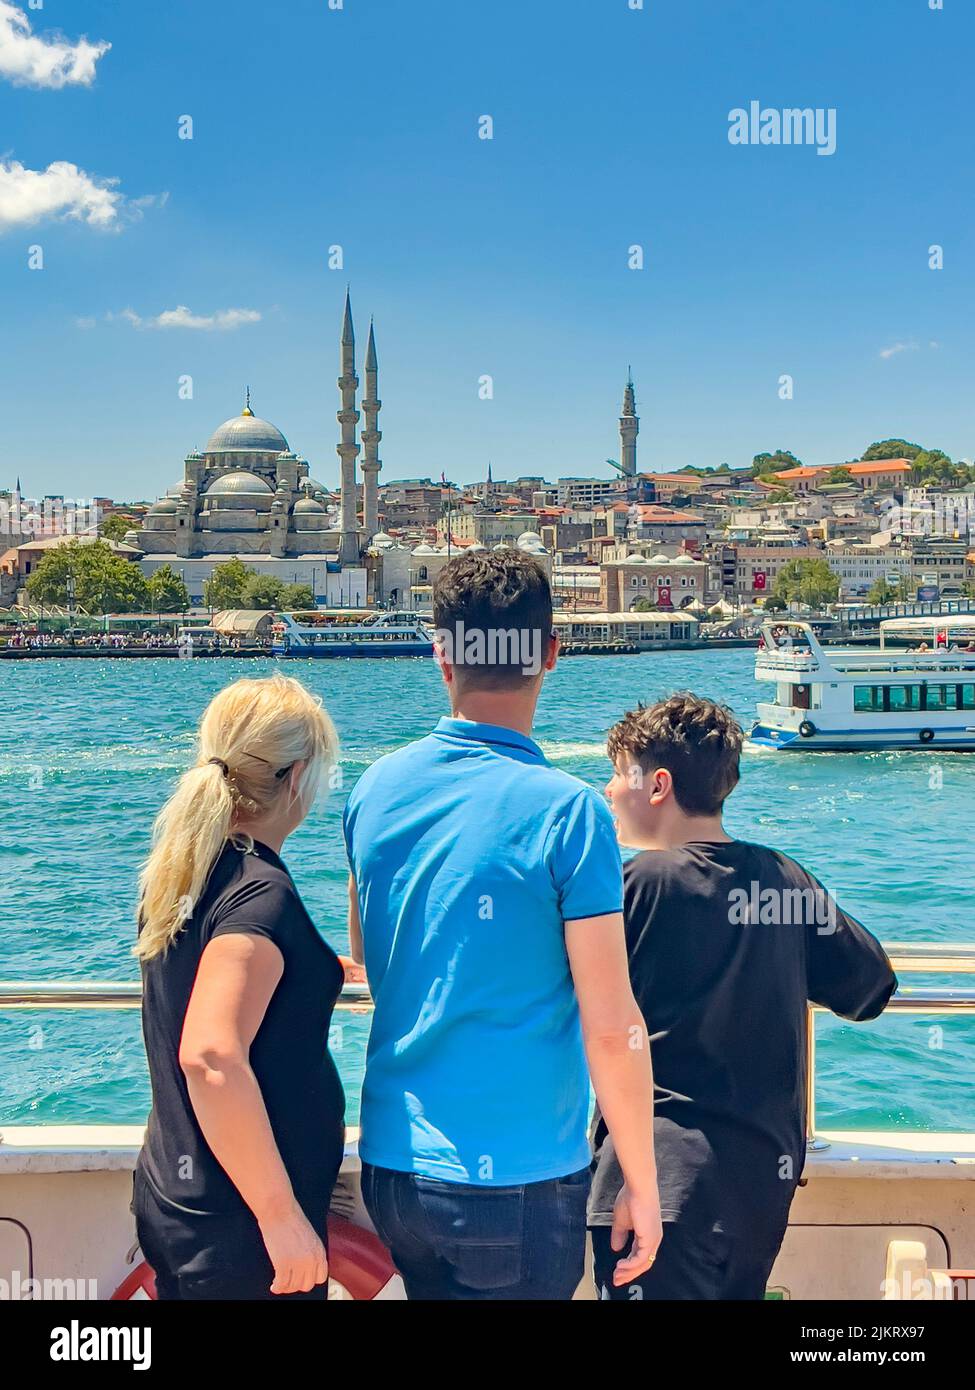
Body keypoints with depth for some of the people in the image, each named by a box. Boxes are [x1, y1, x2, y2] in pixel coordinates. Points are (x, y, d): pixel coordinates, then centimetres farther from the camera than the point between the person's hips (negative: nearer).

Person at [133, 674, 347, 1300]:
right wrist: (282, 1216, -26)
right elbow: (211, 1057, -31)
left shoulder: (181, 873, 5)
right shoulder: (260, 891, -21)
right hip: (238, 1231, -8)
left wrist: (329, 966, 34)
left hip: (173, 1197, 8)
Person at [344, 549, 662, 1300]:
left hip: (391, 1169, 6)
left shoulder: (376, 787, -1)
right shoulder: (567, 812, -18)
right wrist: (642, 1184, -6)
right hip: (517, 1182, -5)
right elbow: (611, 1027, -17)